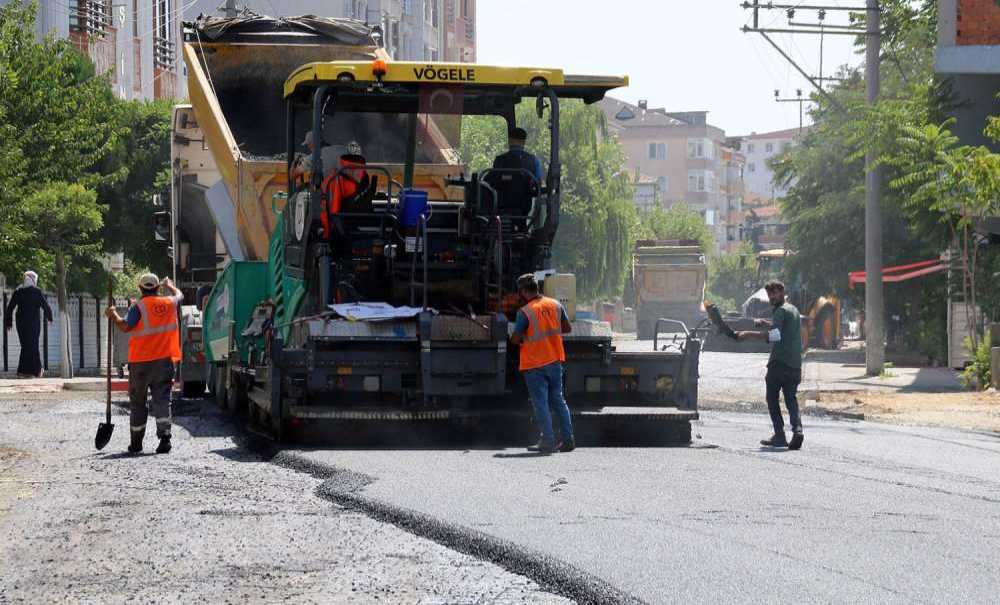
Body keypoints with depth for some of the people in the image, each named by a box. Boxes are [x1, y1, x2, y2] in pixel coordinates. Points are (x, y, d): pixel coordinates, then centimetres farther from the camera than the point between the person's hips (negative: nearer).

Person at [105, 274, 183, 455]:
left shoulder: (139, 307, -9)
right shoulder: (169, 303, 4)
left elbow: (125, 326, -17)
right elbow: (179, 296, 26)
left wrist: (114, 315, 0)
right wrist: (169, 285, 45)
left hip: (141, 361, -2)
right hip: (164, 360, 2)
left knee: (137, 402, 9)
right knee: (162, 399, 0)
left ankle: (136, 442, 14)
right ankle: (164, 437, -16)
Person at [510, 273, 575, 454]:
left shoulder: (525, 312, -17)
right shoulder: (555, 305, 1)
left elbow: (515, 339, -14)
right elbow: (567, 328, 9)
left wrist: (523, 338, 8)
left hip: (534, 365, -6)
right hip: (555, 361, 6)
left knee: (541, 403, 0)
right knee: (558, 400, 15)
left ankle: (548, 442, -2)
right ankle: (568, 440, 14)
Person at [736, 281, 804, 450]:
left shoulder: (781, 310, -9)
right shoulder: (793, 309, 20)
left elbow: (775, 335, -23)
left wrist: (750, 334, -23)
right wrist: (764, 323, 26)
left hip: (779, 362, -7)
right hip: (795, 364, 7)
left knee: (772, 399, 5)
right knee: (791, 399, 9)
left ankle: (779, 436, -1)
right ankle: (797, 429, -15)